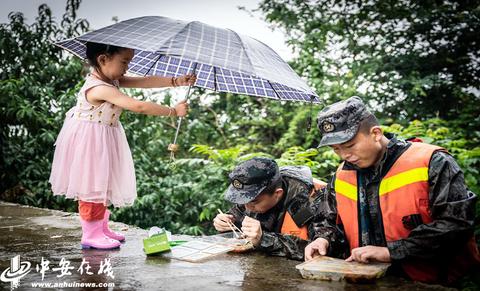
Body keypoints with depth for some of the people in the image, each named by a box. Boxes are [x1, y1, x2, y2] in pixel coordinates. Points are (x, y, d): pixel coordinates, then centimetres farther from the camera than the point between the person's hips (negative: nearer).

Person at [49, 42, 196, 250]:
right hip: (89, 143, -10)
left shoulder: (112, 80, -1)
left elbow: (145, 81, -4)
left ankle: (101, 228, 31)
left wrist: (176, 82, -14)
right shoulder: (100, 88, -29)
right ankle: (91, 234, 14)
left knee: (102, 184, 18)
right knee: (92, 185, 1)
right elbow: (139, 107, -34)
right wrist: (173, 111, -29)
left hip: (104, 141, 10)